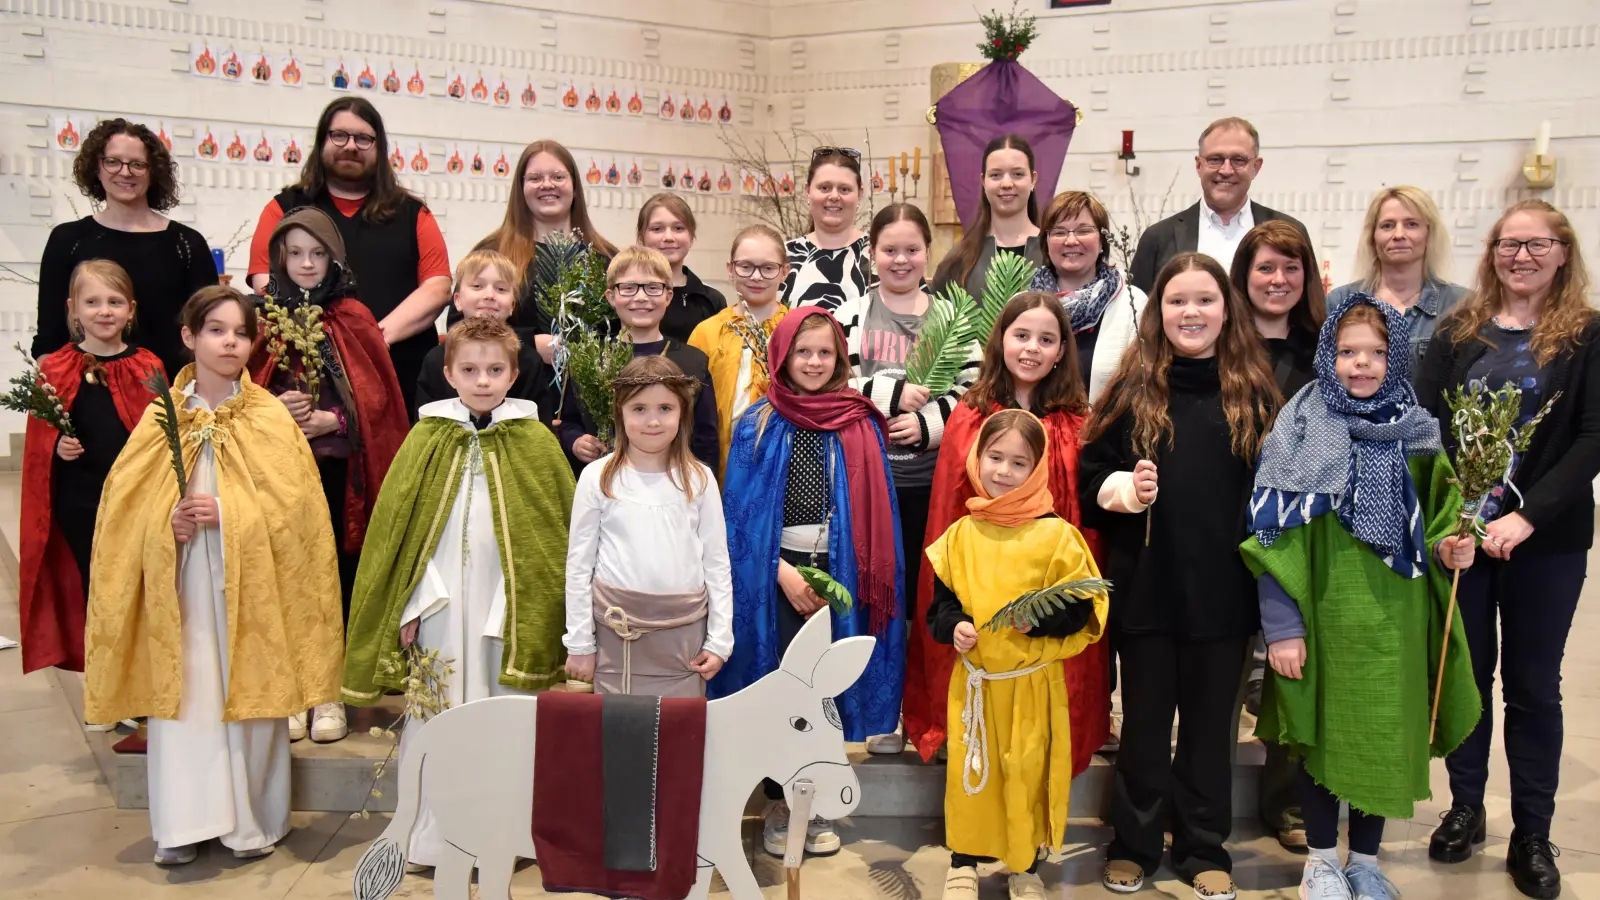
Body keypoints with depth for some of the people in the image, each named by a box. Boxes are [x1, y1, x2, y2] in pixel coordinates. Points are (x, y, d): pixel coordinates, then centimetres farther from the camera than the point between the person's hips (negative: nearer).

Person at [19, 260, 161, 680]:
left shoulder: (148, 368, 0)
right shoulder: (54, 370, -1)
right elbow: (38, 444, 5)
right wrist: (58, 447, -16)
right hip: (79, 505, 0)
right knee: (95, 594, 11)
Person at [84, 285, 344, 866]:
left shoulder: (270, 419, -1)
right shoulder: (162, 419, 5)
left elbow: (295, 508, -5)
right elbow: (127, 507, 5)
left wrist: (227, 514, -16)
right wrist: (168, 522, -13)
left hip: (249, 584, -1)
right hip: (181, 585, 2)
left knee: (249, 691, 2)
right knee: (184, 694, 2)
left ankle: (254, 820, 16)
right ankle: (185, 822, 13)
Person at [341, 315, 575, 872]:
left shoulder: (536, 443, 0)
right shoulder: (426, 439, 1)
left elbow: (557, 533, 0)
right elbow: (397, 528, 3)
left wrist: (543, 612, -3)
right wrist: (408, 606, -2)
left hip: (509, 607, -1)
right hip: (440, 604, 1)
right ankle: (434, 838, 20)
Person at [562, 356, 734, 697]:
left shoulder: (699, 478, 3)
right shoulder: (598, 477, -1)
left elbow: (717, 564, 6)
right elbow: (579, 564, 2)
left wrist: (719, 640, 3)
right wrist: (579, 643, 2)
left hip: (685, 630, 1)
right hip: (617, 628, -1)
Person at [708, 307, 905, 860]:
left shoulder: (860, 426, 5)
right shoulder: (759, 426, 1)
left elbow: (875, 512, 5)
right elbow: (741, 509, -2)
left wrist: (859, 576, -5)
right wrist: (783, 571, -10)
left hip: (838, 571, 1)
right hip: (775, 572, -1)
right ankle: (778, 806, 17)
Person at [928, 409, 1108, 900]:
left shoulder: (1055, 534, -9)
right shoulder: (960, 534, 1)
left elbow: (1083, 608, -7)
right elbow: (941, 598, 10)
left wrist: (1040, 620, -22)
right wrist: (952, 627, -9)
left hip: (1034, 681, -2)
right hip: (973, 680, 2)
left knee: (1029, 775, 8)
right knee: (968, 772, 9)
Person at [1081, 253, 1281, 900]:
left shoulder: (1254, 392, 2)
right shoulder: (1131, 388, 2)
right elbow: (1089, 475, 3)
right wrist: (1118, 490, -19)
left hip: (1222, 590, 0)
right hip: (1145, 586, 0)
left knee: (1211, 724, 12)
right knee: (1144, 721, 12)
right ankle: (1134, 844, 27)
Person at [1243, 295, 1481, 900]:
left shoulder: (1416, 434, 5)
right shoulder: (1303, 433, -6)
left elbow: (1434, 517, 16)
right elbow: (1276, 533, -10)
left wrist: (1447, 549, -7)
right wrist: (1281, 624, -14)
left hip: (1395, 617, 3)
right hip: (1325, 613, -3)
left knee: (1386, 731, 9)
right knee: (1323, 730, 7)